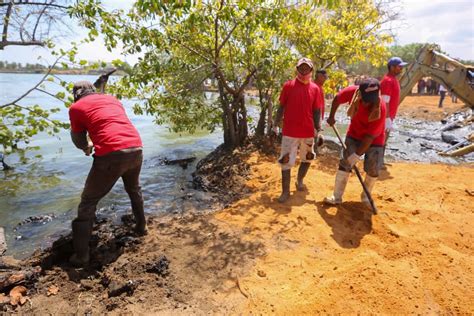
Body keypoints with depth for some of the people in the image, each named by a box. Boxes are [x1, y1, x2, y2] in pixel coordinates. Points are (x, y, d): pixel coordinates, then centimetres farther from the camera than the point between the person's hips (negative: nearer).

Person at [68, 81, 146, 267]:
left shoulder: (76, 107, 12)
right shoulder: (112, 99, 25)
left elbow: (79, 142, 18)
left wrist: (87, 146, 41)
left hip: (111, 154, -5)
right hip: (136, 149, 5)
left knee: (88, 202, 11)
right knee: (134, 190, 32)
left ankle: (81, 255, 13)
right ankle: (141, 227, 45)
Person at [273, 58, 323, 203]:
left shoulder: (315, 88, 3)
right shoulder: (288, 86, -3)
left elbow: (316, 110, 6)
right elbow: (281, 107, 2)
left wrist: (316, 128, -2)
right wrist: (275, 125, 0)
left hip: (308, 131, 3)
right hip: (290, 131, -3)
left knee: (308, 159, 17)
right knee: (286, 161, -3)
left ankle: (300, 181, 40)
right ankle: (285, 191, 8)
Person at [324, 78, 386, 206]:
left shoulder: (380, 108, -33)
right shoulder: (352, 91, -26)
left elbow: (370, 136, -30)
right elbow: (337, 99, -1)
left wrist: (357, 154, -29)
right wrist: (331, 117, 4)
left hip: (374, 139, -2)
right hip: (354, 134, 3)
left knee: (373, 169, -2)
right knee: (344, 163, -2)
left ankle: (365, 196, 23)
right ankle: (337, 197, 7)